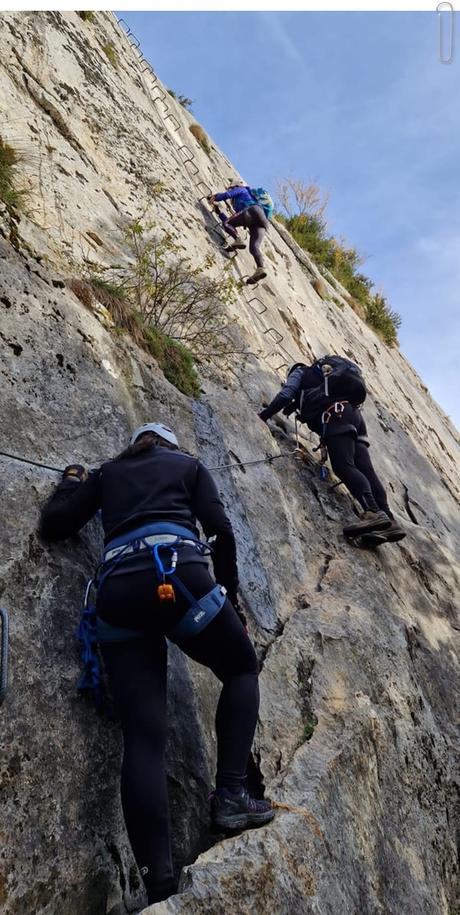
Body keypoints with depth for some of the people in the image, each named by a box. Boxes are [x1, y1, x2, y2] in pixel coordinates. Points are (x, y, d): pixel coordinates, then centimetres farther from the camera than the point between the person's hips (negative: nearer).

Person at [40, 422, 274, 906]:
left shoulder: (106, 473, 29)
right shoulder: (188, 465, 23)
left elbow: (53, 524, 22)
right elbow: (220, 530, 9)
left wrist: (73, 481, 41)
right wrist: (230, 594, 18)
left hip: (118, 593, 3)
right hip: (178, 575, -2)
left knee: (142, 737, 0)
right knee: (242, 670, 21)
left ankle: (160, 888, -8)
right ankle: (230, 795, 7)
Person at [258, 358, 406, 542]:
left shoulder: (299, 372, 23)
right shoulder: (322, 372, 44)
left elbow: (285, 396, 8)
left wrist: (263, 415, 15)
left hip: (336, 412, -7)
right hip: (354, 412, 8)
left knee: (343, 466, -22)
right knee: (365, 469, -6)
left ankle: (374, 513, -41)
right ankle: (389, 521, -19)